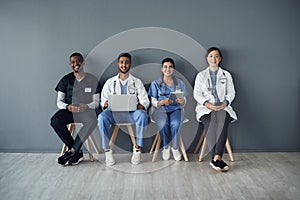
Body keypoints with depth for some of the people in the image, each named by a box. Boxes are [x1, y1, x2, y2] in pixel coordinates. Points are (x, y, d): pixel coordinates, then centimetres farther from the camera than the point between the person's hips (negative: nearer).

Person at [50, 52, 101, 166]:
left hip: (86, 110, -2)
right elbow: (59, 101, 8)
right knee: (55, 121, -30)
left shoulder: (93, 80, 7)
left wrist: (86, 106, -18)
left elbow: (96, 102, 5)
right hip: (68, 110, 2)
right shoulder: (66, 79, 11)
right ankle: (77, 153, -20)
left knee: (92, 121, -37)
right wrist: (67, 107, -16)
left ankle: (72, 151, -24)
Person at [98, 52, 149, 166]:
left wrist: (141, 105, -20)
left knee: (142, 115, -34)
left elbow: (145, 100, 4)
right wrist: (105, 104, -16)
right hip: (114, 112, 1)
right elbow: (103, 101, 9)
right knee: (102, 117, -32)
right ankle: (107, 150, -22)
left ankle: (137, 147, -21)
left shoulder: (137, 82, 13)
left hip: (132, 112, 0)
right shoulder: (110, 82, 15)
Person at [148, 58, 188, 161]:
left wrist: (182, 101, -16)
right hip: (161, 110, -1)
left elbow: (183, 103, 9)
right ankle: (166, 147, -7)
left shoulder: (180, 83, 11)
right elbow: (153, 103, 3)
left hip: (175, 109, 1)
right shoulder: (155, 83, 7)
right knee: (164, 124, -34)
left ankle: (175, 148, -8)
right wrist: (163, 102, -18)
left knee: (175, 124, -33)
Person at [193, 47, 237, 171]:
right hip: (206, 107, -1)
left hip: (223, 107, 1)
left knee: (222, 124, -34)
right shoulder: (201, 75, 17)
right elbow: (197, 93, 7)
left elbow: (231, 92, 13)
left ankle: (216, 158, -39)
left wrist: (225, 103, -10)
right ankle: (217, 159, -33)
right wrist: (207, 103, -12)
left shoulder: (226, 75, 21)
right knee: (210, 124, -33)